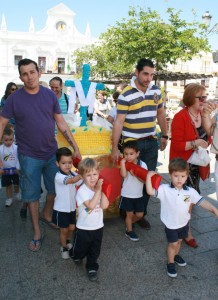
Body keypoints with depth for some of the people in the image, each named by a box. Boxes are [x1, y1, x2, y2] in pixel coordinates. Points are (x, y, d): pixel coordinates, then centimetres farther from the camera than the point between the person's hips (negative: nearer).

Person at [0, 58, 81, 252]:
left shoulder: (50, 95, -3)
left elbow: (61, 122, 1)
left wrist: (75, 147, -2)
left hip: (52, 153, 2)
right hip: (29, 156, -2)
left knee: (56, 189, 16)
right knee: (32, 195, 9)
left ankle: (47, 214, 45)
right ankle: (37, 232, 27)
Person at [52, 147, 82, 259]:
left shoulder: (74, 174, -1)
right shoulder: (59, 176, -24)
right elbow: (72, 180, -40)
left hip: (72, 207, 6)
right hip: (61, 208, -5)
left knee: (72, 228, 17)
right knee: (64, 230, 9)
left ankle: (68, 242, 44)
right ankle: (64, 248, 30)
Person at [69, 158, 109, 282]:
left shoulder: (99, 188, -7)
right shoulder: (82, 191, -23)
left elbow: (104, 205, -17)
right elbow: (91, 205, -34)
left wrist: (101, 190, -22)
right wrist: (98, 190, -31)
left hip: (98, 226, 4)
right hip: (84, 228, -3)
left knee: (95, 251, 17)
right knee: (81, 248, 20)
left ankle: (92, 268, 39)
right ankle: (76, 256, 52)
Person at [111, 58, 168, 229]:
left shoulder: (156, 91, 5)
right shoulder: (126, 95, -12)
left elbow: (161, 114, 16)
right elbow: (119, 122, -14)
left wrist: (165, 136, 17)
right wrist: (115, 148, -16)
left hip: (151, 142, 5)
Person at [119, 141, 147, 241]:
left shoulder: (142, 164, -8)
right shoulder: (125, 164, -10)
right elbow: (123, 175, -28)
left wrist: (135, 174, -26)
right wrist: (122, 162, -29)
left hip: (138, 195, 2)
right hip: (127, 195, -2)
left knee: (139, 215, 12)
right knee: (130, 214, 9)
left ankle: (129, 223, 40)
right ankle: (129, 230, 31)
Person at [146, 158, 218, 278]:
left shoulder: (190, 191, -14)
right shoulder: (164, 189, -22)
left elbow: (202, 201, -16)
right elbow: (150, 191, -30)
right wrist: (149, 176, -41)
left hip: (184, 223, 4)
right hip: (170, 224, -4)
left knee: (179, 241, 25)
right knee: (173, 243, 8)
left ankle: (176, 255, 52)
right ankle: (170, 263, 31)